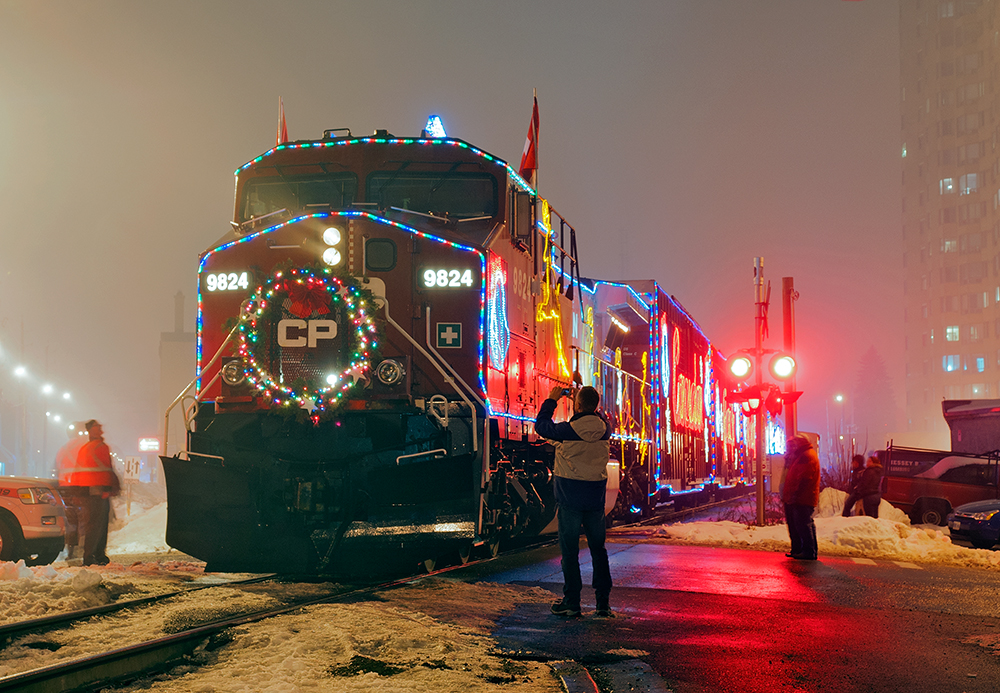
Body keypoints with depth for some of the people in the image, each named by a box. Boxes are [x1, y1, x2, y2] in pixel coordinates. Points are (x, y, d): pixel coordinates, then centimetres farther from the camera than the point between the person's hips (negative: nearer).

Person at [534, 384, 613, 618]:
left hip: (570, 497, -4)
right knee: (598, 549, 10)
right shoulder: (604, 429, -3)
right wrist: (584, 397, 21)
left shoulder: (569, 430, -16)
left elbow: (541, 426, -2)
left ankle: (571, 602, 7)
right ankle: (603, 603, 12)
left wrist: (551, 400, 9)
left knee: (570, 550, 4)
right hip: (596, 498, 4)